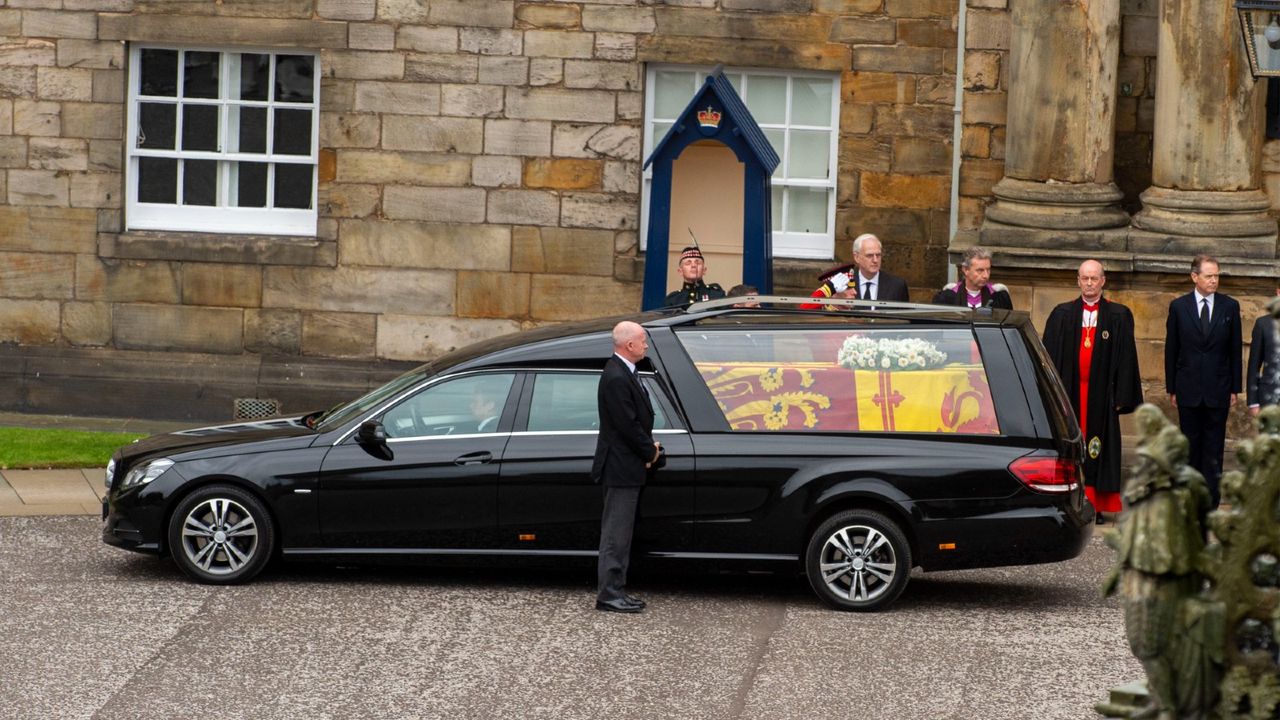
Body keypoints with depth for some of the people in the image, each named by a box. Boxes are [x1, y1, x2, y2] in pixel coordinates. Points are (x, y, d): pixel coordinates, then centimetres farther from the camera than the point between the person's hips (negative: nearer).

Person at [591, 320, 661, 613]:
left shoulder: (623, 373, 12)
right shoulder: (616, 378, -21)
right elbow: (627, 425, -22)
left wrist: (649, 448, 4)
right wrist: (650, 451, -9)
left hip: (626, 468, 11)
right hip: (621, 468, -11)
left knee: (619, 533, 15)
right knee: (616, 533, -5)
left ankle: (615, 590, 20)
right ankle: (608, 594, -2)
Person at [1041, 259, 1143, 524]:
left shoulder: (1119, 316, 5)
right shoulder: (1062, 315, 8)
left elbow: (1126, 359, 3)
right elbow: (1051, 355, 6)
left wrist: (1121, 397, -4)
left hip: (1101, 394, -1)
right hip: (1069, 391, 1)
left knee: (1098, 450, 0)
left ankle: (1097, 507, 4)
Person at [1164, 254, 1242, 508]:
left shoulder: (1230, 307, 2)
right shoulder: (1178, 306, 2)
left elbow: (1235, 351, 5)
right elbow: (1171, 350, 5)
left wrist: (1235, 388, 2)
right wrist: (1171, 387, 3)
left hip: (1218, 389, 0)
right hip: (1188, 389, 0)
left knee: (1214, 449, 0)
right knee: (1190, 446, 7)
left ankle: (1210, 503, 3)